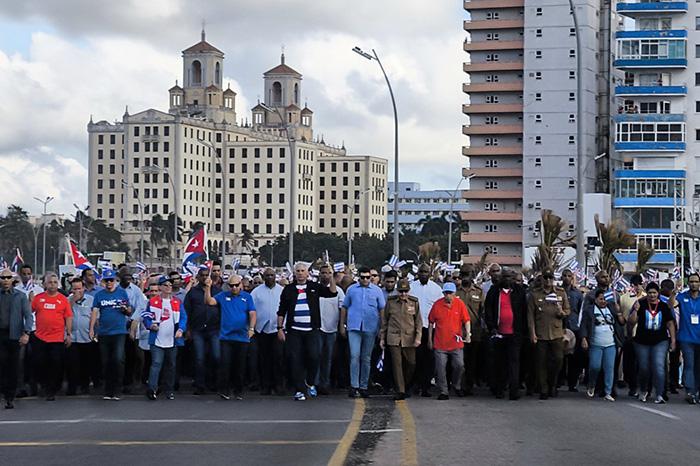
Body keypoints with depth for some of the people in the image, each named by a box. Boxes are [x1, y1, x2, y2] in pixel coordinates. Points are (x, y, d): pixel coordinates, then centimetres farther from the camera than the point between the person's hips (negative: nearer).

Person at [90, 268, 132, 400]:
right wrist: (92, 329, -8)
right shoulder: (99, 295, 8)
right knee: (106, 363, 6)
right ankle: (108, 391, 16)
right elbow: (95, 312, 2)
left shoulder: (122, 293, 6)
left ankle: (116, 391, -7)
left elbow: (130, 312, 10)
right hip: (103, 333, 2)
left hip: (119, 332, -2)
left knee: (118, 360, -14)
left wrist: (126, 309, -13)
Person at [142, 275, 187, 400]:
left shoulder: (177, 302, 7)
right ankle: (152, 389, -21)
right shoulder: (153, 301, 1)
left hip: (172, 341, 3)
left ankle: (170, 391, 21)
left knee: (171, 366, 11)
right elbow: (146, 315, 6)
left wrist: (180, 329, -13)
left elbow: (183, 317, 4)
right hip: (157, 340, -3)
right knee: (156, 364, -15)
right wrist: (150, 325, -13)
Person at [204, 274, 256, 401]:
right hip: (226, 337, -1)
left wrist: (251, 328, -15)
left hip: (242, 337, 1)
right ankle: (224, 390, 0)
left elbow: (252, 314, -1)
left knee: (240, 366, 8)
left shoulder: (247, 297, 5)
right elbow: (209, 302, -6)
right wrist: (208, 288, -16)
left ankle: (238, 391, 19)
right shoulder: (223, 296, 6)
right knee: (225, 364, -7)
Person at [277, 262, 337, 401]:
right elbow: (281, 311, 9)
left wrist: (331, 278, -13)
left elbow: (332, 293, -2)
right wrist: (280, 328, 2)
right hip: (294, 331, 0)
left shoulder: (314, 287, 9)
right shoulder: (288, 289, 9)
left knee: (313, 357, -8)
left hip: (312, 331, 0)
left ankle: (310, 383, 17)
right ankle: (299, 390, 4)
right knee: (295, 360, -2)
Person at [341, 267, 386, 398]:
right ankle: (354, 386, -8)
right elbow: (344, 308, 12)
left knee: (366, 358, 8)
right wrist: (342, 325, 9)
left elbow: (382, 309, 6)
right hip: (354, 327, -1)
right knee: (354, 356, -10)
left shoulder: (377, 290, 6)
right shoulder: (351, 289, 7)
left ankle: (364, 386, 15)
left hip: (371, 328, 1)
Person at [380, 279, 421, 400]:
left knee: (411, 363, 4)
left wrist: (418, 337, -3)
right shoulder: (391, 302, 2)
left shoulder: (414, 302, 2)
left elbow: (418, 321, 6)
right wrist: (382, 337, 7)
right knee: (397, 364, -6)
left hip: (409, 338, 1)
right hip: (394, 338, -1)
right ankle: (400, 391, -4)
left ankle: (406, 387, 25)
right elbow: (384, 320, 9)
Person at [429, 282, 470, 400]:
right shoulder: (437, 304, -2)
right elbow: (431, 323, 7)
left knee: (459, 365, 0)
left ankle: (457, 386, 25)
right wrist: (430, 339, 8)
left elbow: (466, 320, 0)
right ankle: (444, 391, 9)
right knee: (441, 368, -1)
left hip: (456, 343, 0)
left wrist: (468, 333, -16)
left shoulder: (460, 304, -2)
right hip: (440, 343, 0)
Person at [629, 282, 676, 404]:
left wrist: (673, 340, 4)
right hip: (642, 342, 0)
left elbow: (670, 324, 8)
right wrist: (635, 310, -20)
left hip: (660, 342, 0)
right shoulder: (641, 304, 0)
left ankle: (659, 395, -14)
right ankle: (642, 391, 32)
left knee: (659, 368, -14)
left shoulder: (664, 306, 4)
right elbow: (632, 321, -4)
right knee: (644, 369, 8)